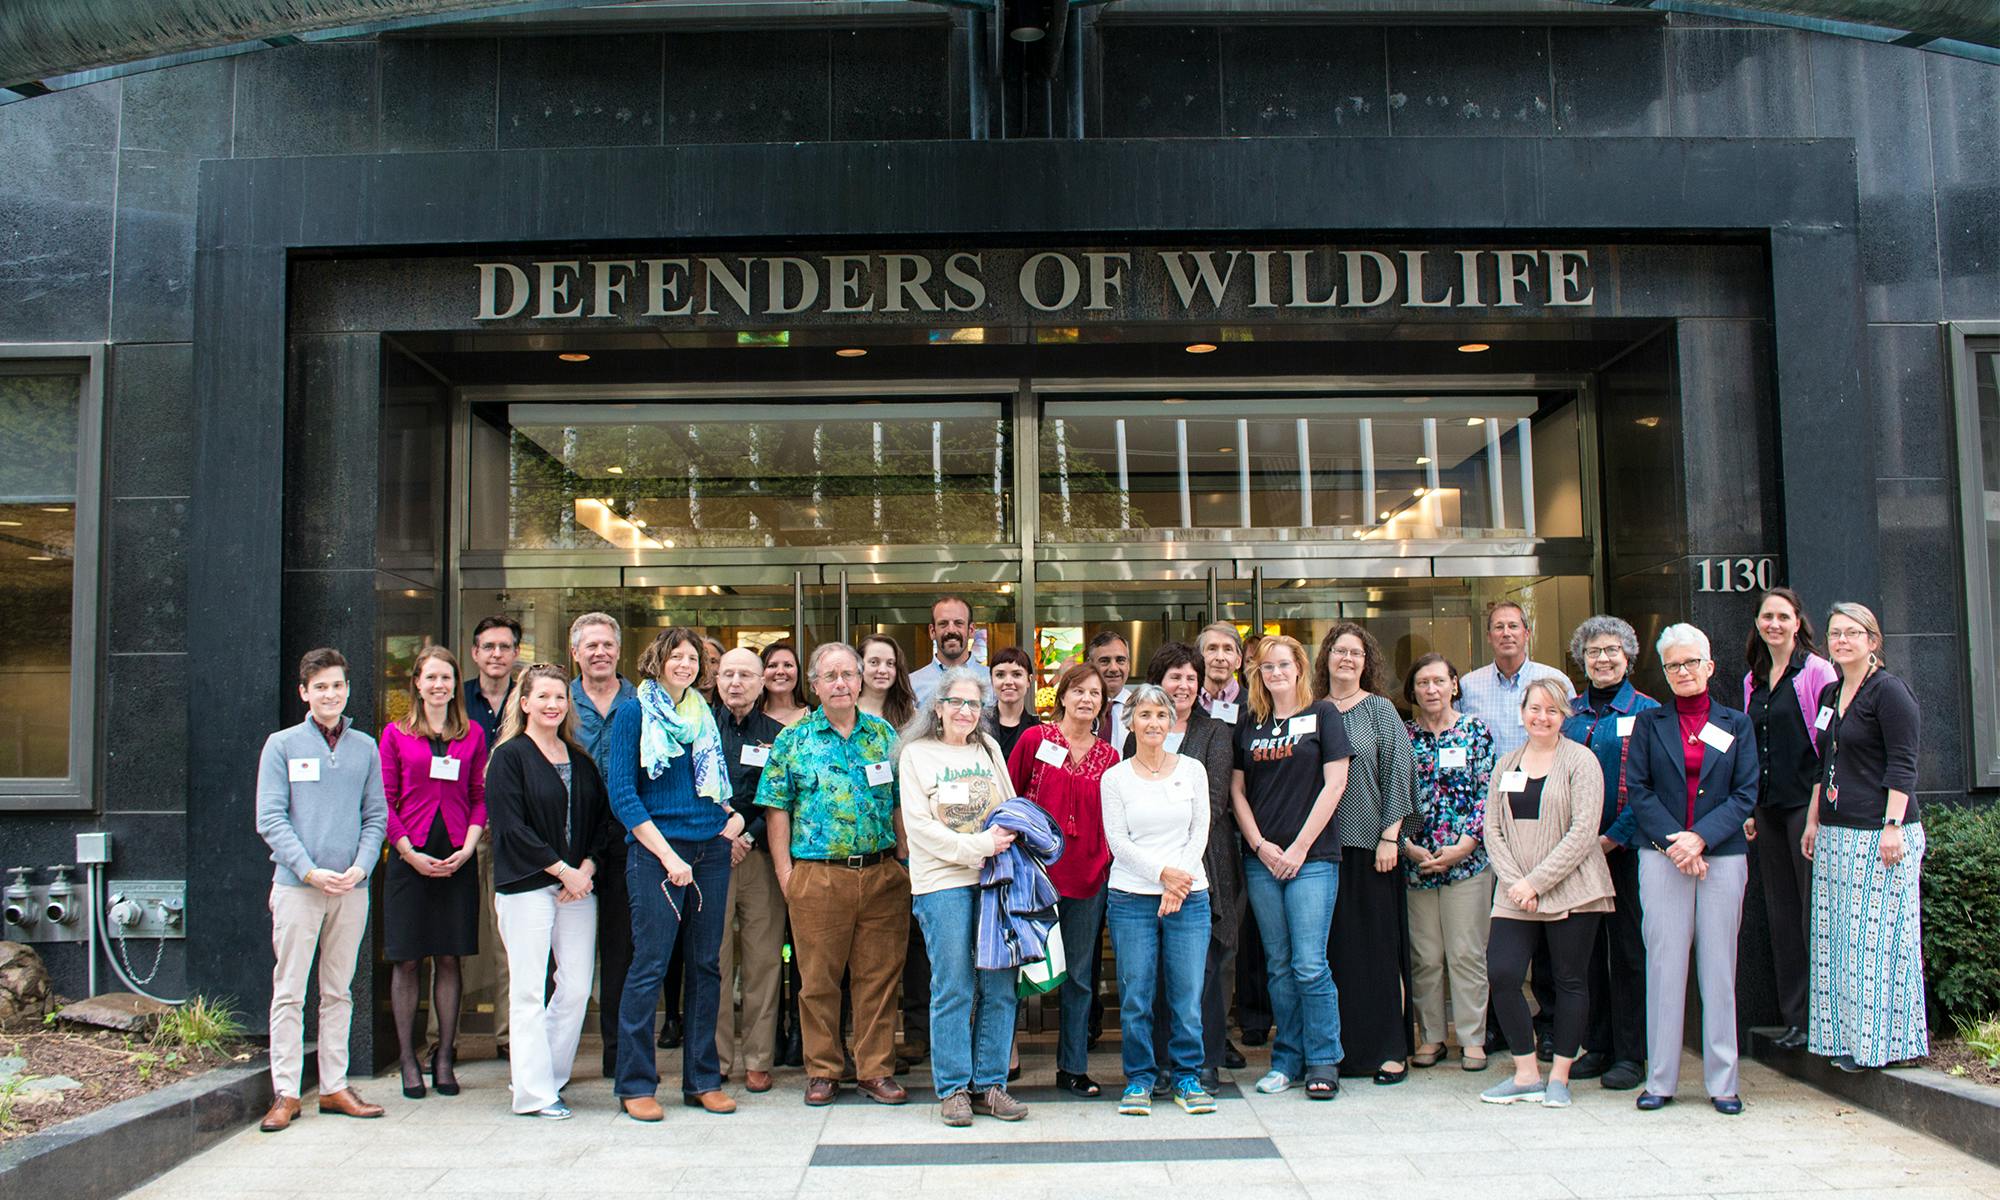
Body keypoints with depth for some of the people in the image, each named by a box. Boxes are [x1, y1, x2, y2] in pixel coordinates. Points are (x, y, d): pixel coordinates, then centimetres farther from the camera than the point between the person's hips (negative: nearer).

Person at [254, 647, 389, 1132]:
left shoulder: (365, 747, 9)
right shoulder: (282, 745, 1)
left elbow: (376, 816, 9)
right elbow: (271, 819, -4)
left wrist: (360, 867, -8)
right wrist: (311, 871, -14)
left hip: (351, 888, 3)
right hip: (297, 886, -3)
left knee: (338, 992, 10)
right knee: (289, 991, 1)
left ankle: (335, 1087, 17)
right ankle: (285, 1092, 7)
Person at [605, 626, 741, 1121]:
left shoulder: (704, 715, 15)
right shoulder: (633, 713, -2)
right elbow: (621, 793, -8)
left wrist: (731, 814, 2)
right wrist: (668, 856, -14)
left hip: (710, 850, 6)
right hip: (656, 851, -6)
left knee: (706, 965, 8)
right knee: (650, 965, -4)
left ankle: (702, 1079, 16)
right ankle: (635, 1084, 6)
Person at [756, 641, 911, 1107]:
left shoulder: (883, 734, 10)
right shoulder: (793, 740, 4)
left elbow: (901, 803, 13)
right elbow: (777, 809, 3)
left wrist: (903, 861, 5)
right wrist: (784, 872, -4)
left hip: (882, 874, 2)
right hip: (818, 875, -2)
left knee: (879, 976, 5)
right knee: (819, 979, 4)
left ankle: (877, 1071, 15)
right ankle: (822, 1072, 18)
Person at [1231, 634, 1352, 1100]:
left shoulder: (1322, 715, 2)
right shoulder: (1250, 725, 12)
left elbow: (1334, 784, -5)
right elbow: (1237, 789, 11)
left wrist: (1299, 848, -8)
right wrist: (1260, 844, -3)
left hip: (1313, 857, -4)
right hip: (1261, 860, 4)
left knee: (1310, 965, -7)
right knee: (1279, 965, 8)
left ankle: (1323, 1061, 5)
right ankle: (1287, 1057, 17)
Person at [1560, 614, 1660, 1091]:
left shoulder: (1646, 711, -2)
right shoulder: (1569, 713, 11)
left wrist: (1616, 836, -14)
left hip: (1626, 847, -4)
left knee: (1628, 947, 0)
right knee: (1585, 946, 9)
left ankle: (1630, 1054, 7)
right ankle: (1596, 1046, 19)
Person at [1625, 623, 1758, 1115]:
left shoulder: (1737, 725, 9)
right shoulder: (1649, 723, 9)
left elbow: (1746, 794, 2)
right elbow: (1638, 789, 1)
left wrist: (1700, 837, -11)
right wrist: (1673, 840, -11)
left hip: (1723, 856, 0)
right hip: (1662, 856, 0)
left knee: (1719, 966, 2)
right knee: (1665, 963, -1)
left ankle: (1722, 1082, 10)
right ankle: (1660, 1080, 5)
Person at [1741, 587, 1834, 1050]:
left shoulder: (1816, 671, -5)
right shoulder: (1752, 681, 14)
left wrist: (1821, 808, -14)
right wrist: (1747, 808, 12)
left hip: (1806, 802, -6)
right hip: (1767, 808, 6)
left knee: (1815, 907, -4)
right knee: (1781, 911, 9)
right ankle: (1794, 1015, 17)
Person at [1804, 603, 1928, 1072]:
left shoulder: (1889, 691, -8)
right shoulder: (1830, 694, 16)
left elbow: (1903, 766, -12)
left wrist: (1893, 827, -18)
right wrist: (1813, 821, 18)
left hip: (1878, 834, -8)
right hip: (1836, 833, 8)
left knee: (1876, 936, -4)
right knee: (1837, 937, 8)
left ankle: (1882, 1039, 6)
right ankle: (1847, 1036, 16)